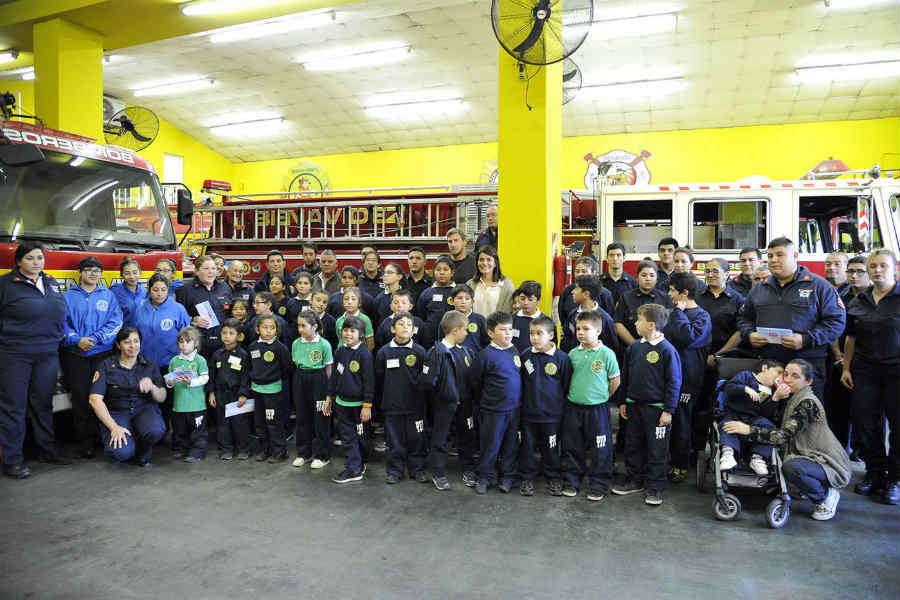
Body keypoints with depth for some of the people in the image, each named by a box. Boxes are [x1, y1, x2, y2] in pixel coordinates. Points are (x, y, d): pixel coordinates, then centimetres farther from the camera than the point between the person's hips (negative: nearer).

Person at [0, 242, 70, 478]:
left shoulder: (51, 283, 13)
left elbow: (61, 314, 19)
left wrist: (57, 339, 14)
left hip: (47, 355, 5)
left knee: (43, 404, 14)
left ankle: (48, 450, 24)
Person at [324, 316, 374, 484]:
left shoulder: (364, 354, -14)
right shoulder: (340, 351, 5)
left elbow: (369, 381, -14)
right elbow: (334, 376, 14)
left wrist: (367, 405, -15)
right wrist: (329, 397, 14)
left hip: (358, 404, -6)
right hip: (342, 402, 6)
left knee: (360, 436, 8)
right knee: (346, 436, 8)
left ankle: (355, 468, 22)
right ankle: (354, 468, 19)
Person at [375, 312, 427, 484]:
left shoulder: (420, 351, -3)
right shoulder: (384, 352, 0)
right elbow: (378, 379, 8)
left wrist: (419, 395, 2)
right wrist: (388, 394, 10)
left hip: (415, 405, 0)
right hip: (392, 405, 1)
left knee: (416, 439, 7)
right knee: (395, 439, 7)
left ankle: (417, 469, 23)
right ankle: (394, 471, 21)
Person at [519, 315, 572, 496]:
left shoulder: (561, 358, -9)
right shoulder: (526, 356, -1)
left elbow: (567, 386, 0)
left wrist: (561, 405, 2)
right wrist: (522, 402, 9)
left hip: (551, 414, -2)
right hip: (528, 413, 2)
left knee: (551, 448, 10)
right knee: (527, 447, 10)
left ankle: (553, 478, 28)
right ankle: (527, 478, 26)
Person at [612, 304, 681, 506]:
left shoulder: (667, 350, -14)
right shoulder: (634, 347, 4)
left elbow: (674, 383, -11)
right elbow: (625, 377, 13)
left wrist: (668, 410, -12)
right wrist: (623, 402, 13)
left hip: (656, 408, -6)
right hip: (634, 405, 6)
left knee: (656, 449, 5)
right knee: (633, 445, 14)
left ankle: (655, 487, 17)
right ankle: (635, 480, 29)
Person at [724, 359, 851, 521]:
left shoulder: (808, 402, -20)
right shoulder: (791, 398, 8)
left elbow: (784, 435, -29)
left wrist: (749, 429, -34)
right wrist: (775, 398, -18)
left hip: (830, 464, -9)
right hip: (811, 458, 9)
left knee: (791, 467, -33)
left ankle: (827, 495, -5)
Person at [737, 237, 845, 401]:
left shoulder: (818, 285, 2)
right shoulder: (759, 289, 15)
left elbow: (836, 321, -3)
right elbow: (743, 318, 24)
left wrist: (806, 340, -16)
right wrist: (749, 334, 2)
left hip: (807, 365, -3)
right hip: (767, 365, 3)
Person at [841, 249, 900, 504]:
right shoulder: (858, 303, 11)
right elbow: (851, 339, 14)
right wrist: (846, 368, 9)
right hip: (865, 372, 4)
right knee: (864, 424, 5)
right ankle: (875, 472, 20)